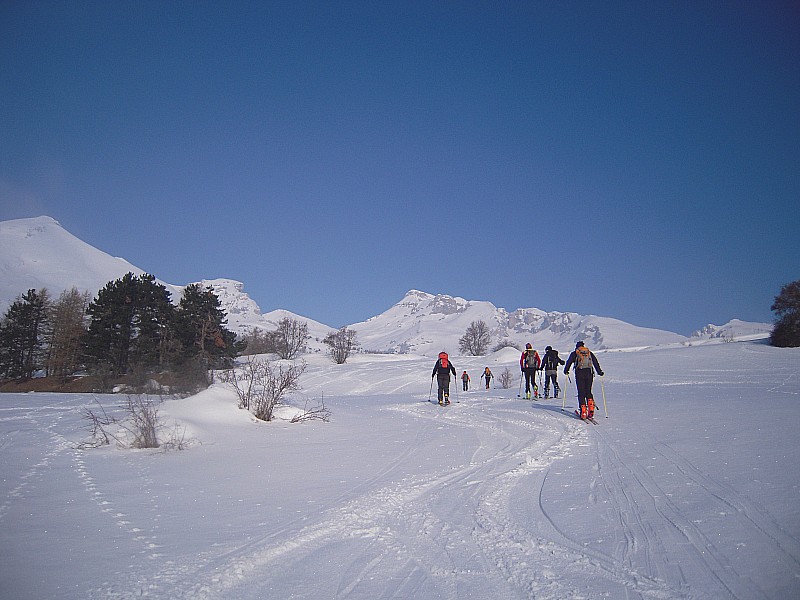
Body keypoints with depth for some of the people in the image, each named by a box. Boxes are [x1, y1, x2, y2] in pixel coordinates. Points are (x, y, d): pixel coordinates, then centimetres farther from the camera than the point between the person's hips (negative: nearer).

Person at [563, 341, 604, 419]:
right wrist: (600, 372, 20)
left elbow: (569, 362, 12)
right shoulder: (589, 352, 21)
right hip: (589, 373, 2)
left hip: (579, 373, -2)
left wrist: (566, 371, 25)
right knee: (588, 392, 10)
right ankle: (591, 409, -7)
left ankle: (583, 412, -11)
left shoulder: (575, 353, 14)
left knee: (581, 393, -1)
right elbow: (596, 362, 17)